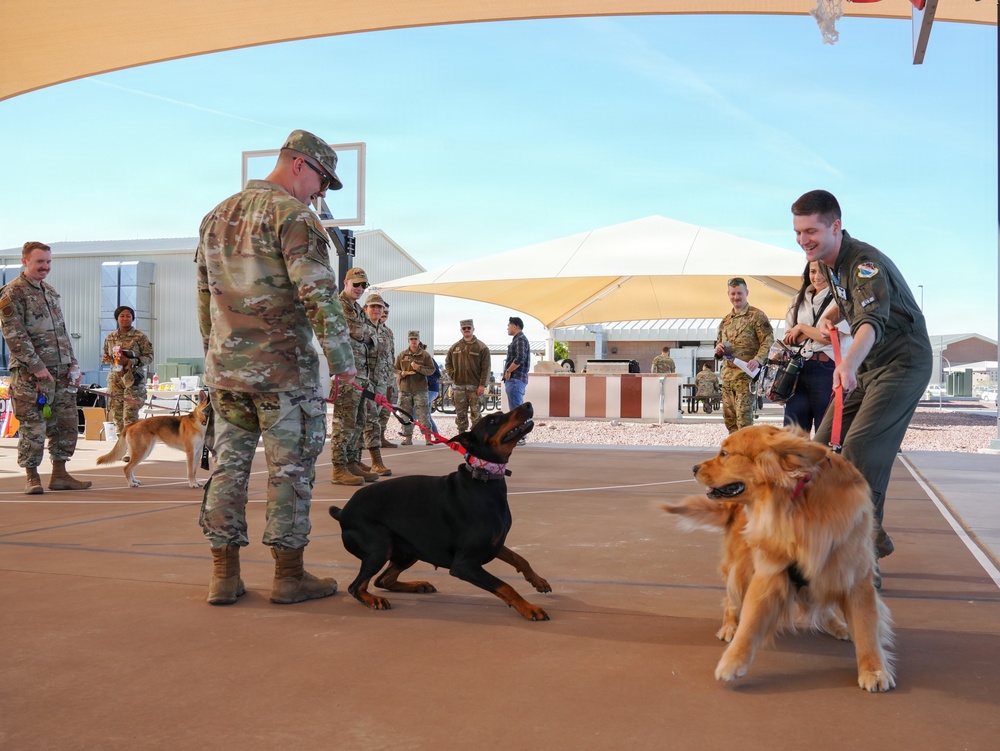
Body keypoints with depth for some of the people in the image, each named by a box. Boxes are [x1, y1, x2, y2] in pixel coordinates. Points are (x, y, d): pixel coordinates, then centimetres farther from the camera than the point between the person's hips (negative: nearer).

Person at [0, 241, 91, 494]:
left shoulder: (50, 291, 18)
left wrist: (73, 364, 12)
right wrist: (37, 366, -18)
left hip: (61, 372, 7)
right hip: (30, 374, -7)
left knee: (67, 424, 8)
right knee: (33, 427, -3)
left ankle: (60, 475, 18)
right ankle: (32, 478, 9)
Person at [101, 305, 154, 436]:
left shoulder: (140, 337, -2)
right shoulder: (110, 337, 12)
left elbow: (149, 357, -5)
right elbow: (105, 355, 24)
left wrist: (129, 362, -18)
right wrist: (105, 358, -1)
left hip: (133, 379, -5)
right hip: (115, 379, 5)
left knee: (130, 415, -12)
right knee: (116, 414, 4)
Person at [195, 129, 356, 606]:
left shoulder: (216, 217, 17)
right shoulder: (292, 214, -9)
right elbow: (318, 294, -18)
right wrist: (342, 361, -15)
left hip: (224, 368, 7)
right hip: (282, 368, -7)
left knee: (228, 465, 10)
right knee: (290, 469, 1)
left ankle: (224, 575, 14)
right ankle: (289, 576, 8)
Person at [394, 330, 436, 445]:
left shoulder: (425, 355, 3)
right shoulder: (401, 355, 9)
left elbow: (431, 370, 1)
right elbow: (395, 369, 15)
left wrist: (419, 368, -15)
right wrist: (401, 373, -7)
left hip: (420, 389, -3)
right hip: (405, 389, 3)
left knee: (423, 414, -7)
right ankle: (408, 437, 14)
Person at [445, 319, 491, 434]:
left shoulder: (481, 347, -1)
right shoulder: (454, 347, 12)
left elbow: (486, 368, -5)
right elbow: (447, 362, 23)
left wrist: (482, 385, -12)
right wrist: (452, 375, 7)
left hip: (475, 387, -4)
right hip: (458, 386, 4)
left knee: (476, 413, -2)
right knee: (460, 414, 7)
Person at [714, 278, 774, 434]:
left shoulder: (757, 315, -2)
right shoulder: (726, 320, 18)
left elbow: (768, 341, -9)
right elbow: (719, 343, 27)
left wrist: (758, 359, -25)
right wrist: (718, 349, 3)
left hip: (746, 374, -7)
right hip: (727, 374, 7)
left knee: (744, 414, -12)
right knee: (728, 415, 9)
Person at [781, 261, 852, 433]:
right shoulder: (798, 301, 16)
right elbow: (788, 340, 10)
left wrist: (802, 328, 1)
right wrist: (816, 331, -6)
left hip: (827, 369, -5)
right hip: (798, 369, 5)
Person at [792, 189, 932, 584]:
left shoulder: (865, 263, -25)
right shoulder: (829, 262, 4)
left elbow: (872, 320, -44)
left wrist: (849, 363, -62)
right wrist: (830, 316, 7)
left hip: (902, 362, -9)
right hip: (867, 365, 9)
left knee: (860, 446, -22)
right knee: (824, 443, 4)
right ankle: (874, 537, 16)